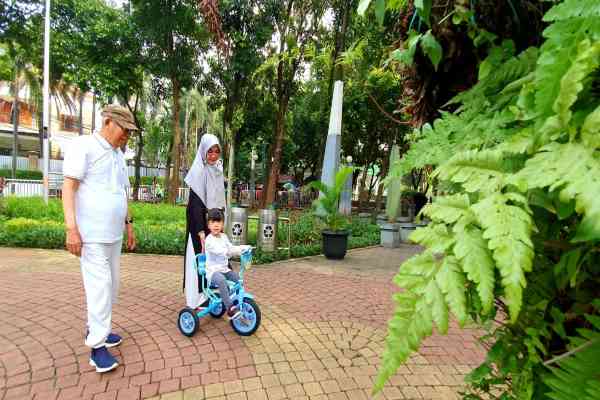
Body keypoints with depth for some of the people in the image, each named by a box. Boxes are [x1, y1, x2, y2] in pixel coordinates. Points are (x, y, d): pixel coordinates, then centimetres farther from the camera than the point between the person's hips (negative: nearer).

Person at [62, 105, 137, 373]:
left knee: (111, 285, 13)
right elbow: (68, 187, -13)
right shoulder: (83, 145, -8)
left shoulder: (118, 155, 15)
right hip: (91, 235, -8)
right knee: (100, 286, -6)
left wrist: (128, 224, 19)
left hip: (113, 234, 8)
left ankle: (96, 329, 30)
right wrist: (71, 228, -20)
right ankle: (97, 345, 6)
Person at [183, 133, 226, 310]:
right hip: (200, 220, -7)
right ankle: (198, 297, 13)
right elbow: (195, 202, -21)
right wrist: (200, 231, -26)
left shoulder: (217, 169, 8)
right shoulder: (199, 171, -15)